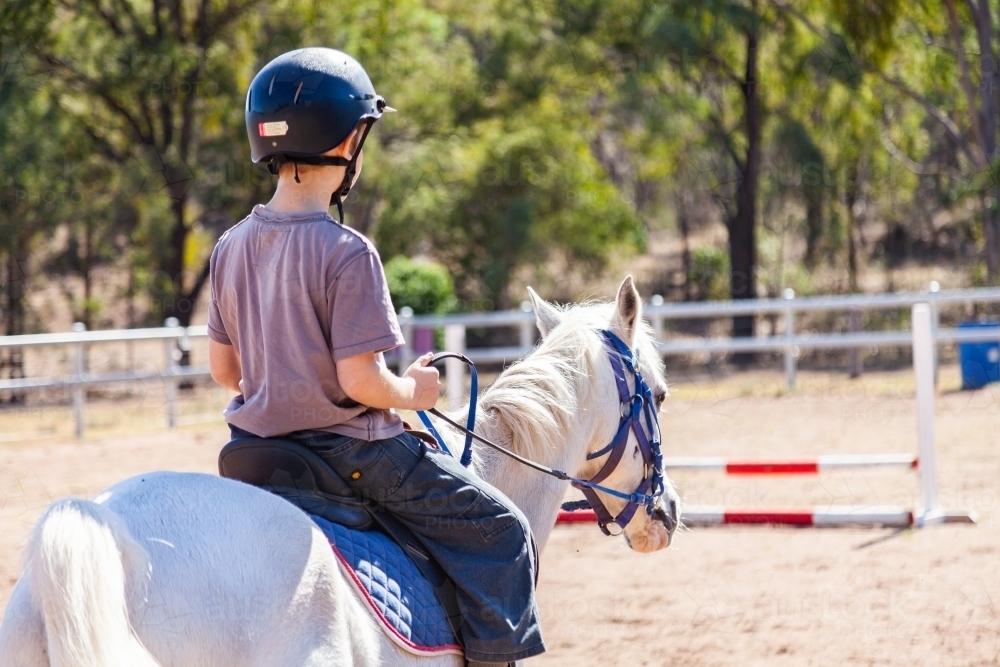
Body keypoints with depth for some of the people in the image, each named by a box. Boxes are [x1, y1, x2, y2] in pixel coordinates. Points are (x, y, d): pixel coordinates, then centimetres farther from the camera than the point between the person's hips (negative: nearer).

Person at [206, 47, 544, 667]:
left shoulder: (233, 246, 2)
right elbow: (360, 380, -22)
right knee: (499, 527, 2)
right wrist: (414, 393, -3)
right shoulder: (346, 252, -20)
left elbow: (223, 369, 8)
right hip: (346, 450, -8)